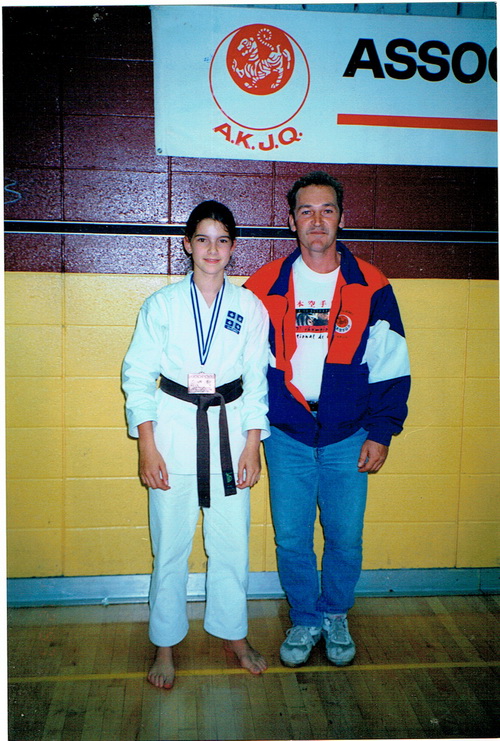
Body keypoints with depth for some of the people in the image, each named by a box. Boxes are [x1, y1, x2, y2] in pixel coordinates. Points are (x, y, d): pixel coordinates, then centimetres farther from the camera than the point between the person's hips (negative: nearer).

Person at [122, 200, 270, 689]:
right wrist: (146, 446, -7)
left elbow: (256, 379, 6)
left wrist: (252, 444, 1)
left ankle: (232, 634, 32)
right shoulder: (162, 304, -1)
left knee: (231, 542, 9)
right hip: (172, 429, -1)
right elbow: (137, 375, -1)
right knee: (170, 545, 6)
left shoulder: (251, 308, 3)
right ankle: (165, 645, 27)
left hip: (229, 430, 2)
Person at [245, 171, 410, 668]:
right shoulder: (265, 286, -1)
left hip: (348, 437, 0)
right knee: (291, 538, 8)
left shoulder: (371, 287, -2)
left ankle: (336, 616, 36)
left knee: (345, 538, 10)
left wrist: (381, 433, -2)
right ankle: (305, 620, 32)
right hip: (286, 435, 1)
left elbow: (392, 368, 2)